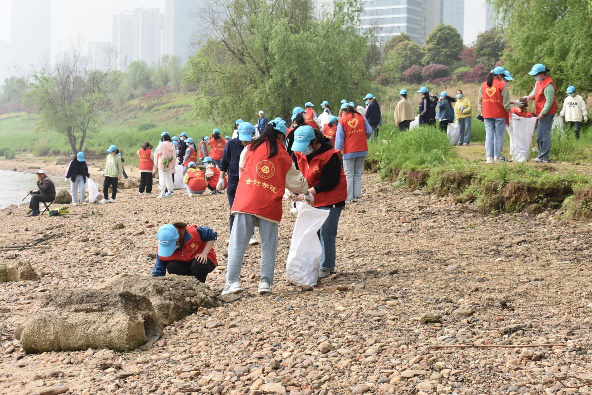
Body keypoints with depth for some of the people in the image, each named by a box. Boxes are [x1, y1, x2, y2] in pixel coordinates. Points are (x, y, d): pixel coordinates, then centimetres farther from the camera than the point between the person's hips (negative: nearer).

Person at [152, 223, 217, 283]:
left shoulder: (193, 233, -33)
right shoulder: (163, 248, -22)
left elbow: (212, 235, -15)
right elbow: (158, 273, -14)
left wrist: (204, 254, -23)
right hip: (184, 263, 2)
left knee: (199, 265, -37)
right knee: (172, 267, -28)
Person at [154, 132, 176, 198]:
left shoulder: (162, 144, -11)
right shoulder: (172, 145, 3)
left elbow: (157, 154, -7)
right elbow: (174, 156, 9)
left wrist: (156, 164, 2)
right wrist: (173, 166, 17)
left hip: (162, 165, -5)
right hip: (170, 165, 5)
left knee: (162, 178, -4)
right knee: (169, 178, 14)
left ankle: (162, 193, -9)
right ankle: (169, 192, 21)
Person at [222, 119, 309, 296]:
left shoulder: (250, 148, 9)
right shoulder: (284, 156, 8)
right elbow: (296, 182, 18)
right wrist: (305, 190, 39)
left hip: (245, 202, 0)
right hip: (270, 206, 0)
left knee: (238, 243, 2)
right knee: (269, 246, 10)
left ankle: (232, 281, -4)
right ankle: (265, 281, 5)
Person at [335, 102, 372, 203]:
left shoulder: (342, 120, -5)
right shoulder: (361, 118, 3)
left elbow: (339, 138, -8)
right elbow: (369, 132, 3)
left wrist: (337, 151, -6)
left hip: (349, 152, -3)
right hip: (362, 150, 3)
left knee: (349, 175, 4)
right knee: (358, 174, 13)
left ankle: (349, 197, 3)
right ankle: (356, 195, 11)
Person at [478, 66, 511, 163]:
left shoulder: (483, 85, 7)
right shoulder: (501, 85, -8)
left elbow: (479, 101, 11)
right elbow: (506, 102, -6)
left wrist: (481, 112, 18)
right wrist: (508, 110, 9)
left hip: (487, 115, 4)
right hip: (499, 114, -4)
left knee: (489, 135, 6)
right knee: (499, 136, 4)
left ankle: (489, 157, -1)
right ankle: (497, 157, 4)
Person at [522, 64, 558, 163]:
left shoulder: (548, 86, -22)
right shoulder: (539, 81, 9)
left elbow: (549, 102, -22)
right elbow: (535, 92, 23)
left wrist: (542, 113, -20)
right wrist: (529, 97, 3)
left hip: (546, 113, -11)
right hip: (541, 113, 11)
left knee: (544, 135, -9)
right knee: (539, 135, 17)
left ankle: (544, 158, -6)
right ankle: (542, 155, 27)